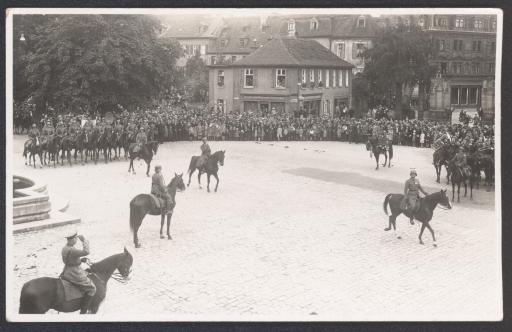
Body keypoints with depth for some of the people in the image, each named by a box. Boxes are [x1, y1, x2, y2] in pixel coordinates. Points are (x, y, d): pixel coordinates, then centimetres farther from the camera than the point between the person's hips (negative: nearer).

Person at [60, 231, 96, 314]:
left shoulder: (65, 248, 6)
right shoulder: (71, 250, -26)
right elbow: (86, 252, -36)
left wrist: (81, 260, 9)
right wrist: (84, 241, -23)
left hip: (66, 272, 10)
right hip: (74, 275, -10)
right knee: (91, 289, -2)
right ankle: (83, 312, -1)